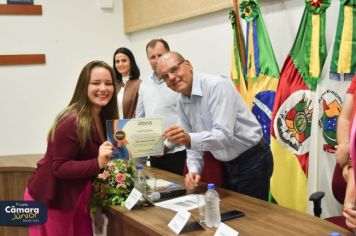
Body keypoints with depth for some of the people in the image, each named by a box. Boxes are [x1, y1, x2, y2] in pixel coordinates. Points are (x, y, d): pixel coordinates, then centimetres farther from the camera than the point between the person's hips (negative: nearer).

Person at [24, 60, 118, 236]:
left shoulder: (104, 118, 1)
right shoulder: (71, 121, -24)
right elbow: (60, 168, -24)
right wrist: (98, 163, -35)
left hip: (77, 199, 7)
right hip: (50, 201, -7)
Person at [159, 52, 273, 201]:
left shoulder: (216, 85, -22)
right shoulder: (181, 103, 2)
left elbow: (225, 135, -31)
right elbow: (193, 141, 6)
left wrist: (190, 139, -45)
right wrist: (194, 170, -11)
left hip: (252, 160, -7)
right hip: (226, 164, 7)